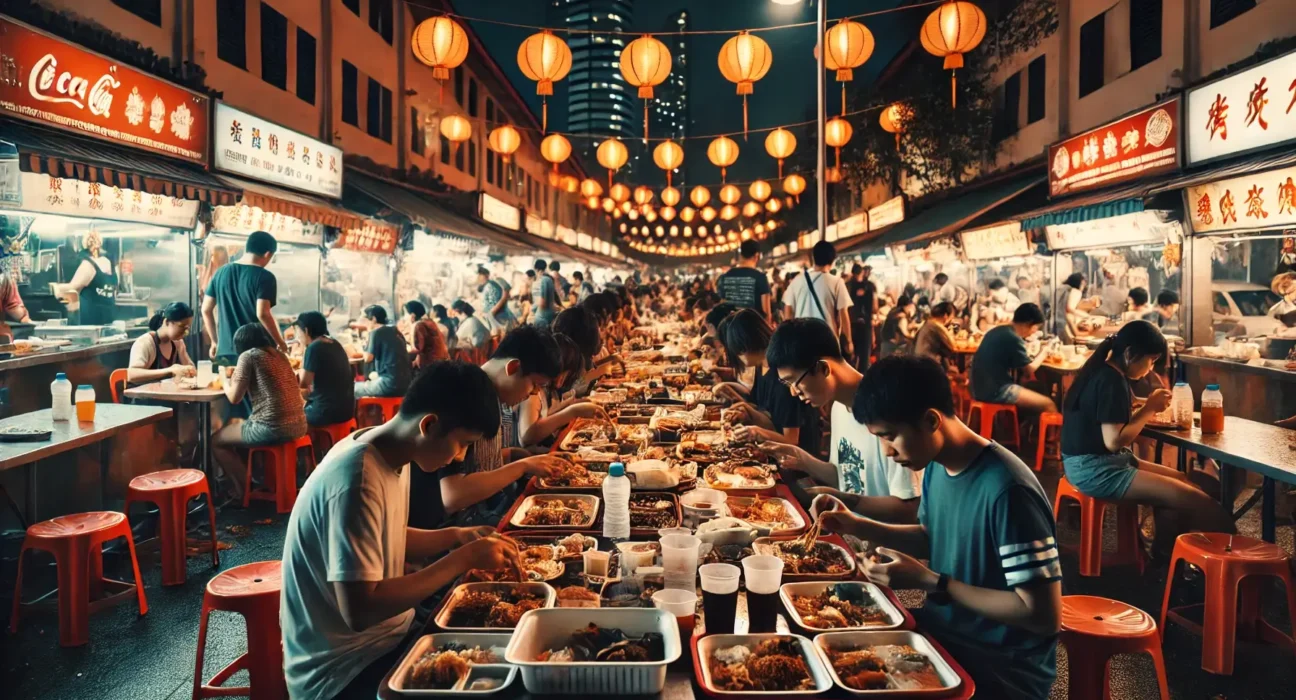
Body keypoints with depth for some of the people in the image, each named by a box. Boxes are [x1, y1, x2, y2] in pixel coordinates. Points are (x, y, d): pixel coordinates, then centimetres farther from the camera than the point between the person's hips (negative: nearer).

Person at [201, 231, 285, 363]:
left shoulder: (221, 273, 10)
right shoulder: (265, 277, -8)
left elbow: (206, 310, 13)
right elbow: (262, 313, -18)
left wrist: (215, 341, 21)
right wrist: (280, 342, -8)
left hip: (225, 350, 5)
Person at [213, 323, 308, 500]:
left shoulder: (248, 355, -3)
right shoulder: (279, 354, 17)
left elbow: (234, 397, -3)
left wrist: (226, 382, 17)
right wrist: (238, 376, 32)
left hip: (272, 428, -8)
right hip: (297, 426, 8)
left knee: (216, 441, 17)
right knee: (233, 424, 31)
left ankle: (244, 491, 22)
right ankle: (255, 479, 31)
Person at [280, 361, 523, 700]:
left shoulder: (391, 452, -2)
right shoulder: (356, 483, -29)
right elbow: (359, 611, -30)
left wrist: (457, 536, -3)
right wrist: (463, 558, -26)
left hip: (385, 634, 8)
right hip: (344, 668, -8)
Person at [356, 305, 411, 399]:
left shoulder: (376, 332, -8)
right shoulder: (395, 330, 15)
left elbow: (368, 358, -8)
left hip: (391, 384, -8)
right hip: (405, 383, 8)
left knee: (354, 388, 9)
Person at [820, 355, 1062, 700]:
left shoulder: (1006, 491, -28)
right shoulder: (937, 465, -3)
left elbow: (1044, 616, -25)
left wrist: (928, 581, -24)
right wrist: (857, 526, 0)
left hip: (1002, 668, -7)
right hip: (942, 629, 7)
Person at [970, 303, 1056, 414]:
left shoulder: (999, 330, 9)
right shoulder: (1014, 339, -16)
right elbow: (1031, 368, -5)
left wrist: (1034, 356, 14)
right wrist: (1043, 352, 11)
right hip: (995, 391, -9)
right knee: (1048, 405, -2)